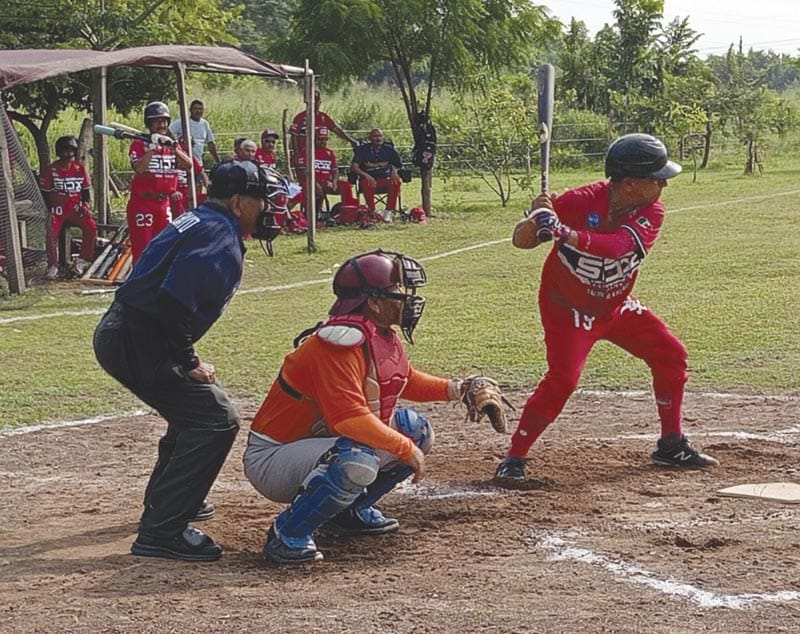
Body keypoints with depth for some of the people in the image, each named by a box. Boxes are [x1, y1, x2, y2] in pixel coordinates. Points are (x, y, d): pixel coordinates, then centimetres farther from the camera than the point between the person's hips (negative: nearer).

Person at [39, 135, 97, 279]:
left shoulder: (80, 169, 6)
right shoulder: (51, 170, -4)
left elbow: (85, 190, 13)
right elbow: (45, 193, -1)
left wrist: (85, 205, -4)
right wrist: (51, 209, -14)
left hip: (76, 208, 3)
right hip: (58, 208, -2)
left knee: (91, 226, -20)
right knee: (52, 231, -27)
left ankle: (82, 260, -6)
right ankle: (52, 266, -17)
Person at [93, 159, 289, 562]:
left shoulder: (198, 221, 18)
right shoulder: (220, 236, -15)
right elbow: (174, 299, -27)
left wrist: (185, 359, 16)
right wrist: (188, 362, -17)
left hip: (116, 333, 11)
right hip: (137, 344, -11)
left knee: (196, 406, 27)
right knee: (216, 419, -13)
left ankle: (164, 500, 41)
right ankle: (161, 532, -15)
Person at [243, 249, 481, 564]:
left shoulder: (383, 335, 4)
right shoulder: (340, 342, -26)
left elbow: (407, 380, 23)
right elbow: (350, 418, -34)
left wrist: (452, 389, 6)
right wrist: (406, 448, -24)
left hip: (322, 444, 10)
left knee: (416, 429, 10)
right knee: (358, 460, -39)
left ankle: (350, 510, 17)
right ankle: (286, 535, -18)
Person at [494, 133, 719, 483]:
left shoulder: (651, 212, -17)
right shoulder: (580, 202, -26)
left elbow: (615, 247, -37)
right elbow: (520, 241, -22)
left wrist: (563, 232, -52)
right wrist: (536, 219, -45)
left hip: (618, 306, 6)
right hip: (568, 307, -5)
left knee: (671, 355, 7)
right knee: (562, 378, -22)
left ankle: (671, 445, 22)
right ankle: (514, 458, -13)